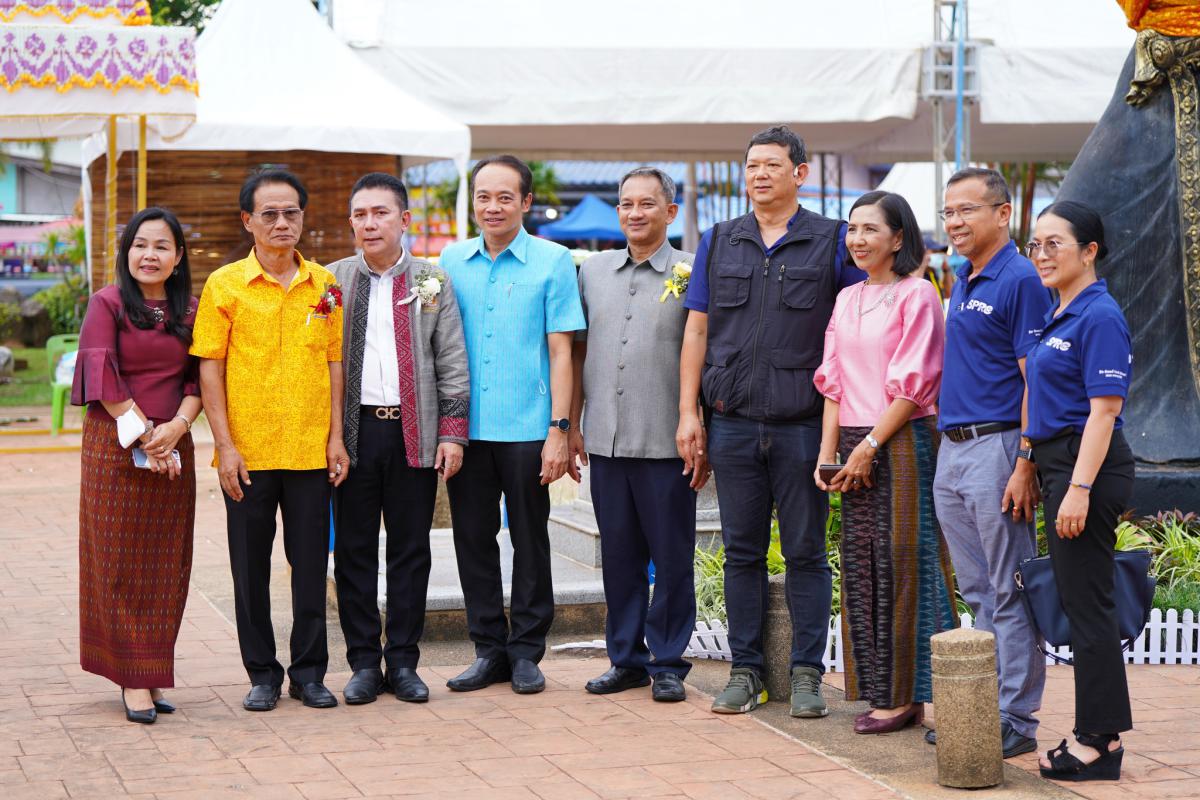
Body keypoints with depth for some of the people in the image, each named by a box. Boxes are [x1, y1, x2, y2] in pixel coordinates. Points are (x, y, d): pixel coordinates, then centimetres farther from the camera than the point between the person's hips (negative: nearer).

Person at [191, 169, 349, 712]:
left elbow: (334, 362, 9)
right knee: (250, 567, 6)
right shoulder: (225, 285, -1)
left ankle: (309, 671, 16)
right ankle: (262, 673, 16)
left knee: (312, 564, 6)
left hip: (311, 450, 2)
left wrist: (336, 437, 3)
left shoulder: (324, 285, 7)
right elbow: (209, 367, -2)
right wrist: (225, 445, -8)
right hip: (247, 454, -2)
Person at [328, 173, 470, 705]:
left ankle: (403, 662, 12)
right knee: (355, 551, 3)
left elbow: (452, 362, 6)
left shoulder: (432, 282, 7)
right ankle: (364, 664, 11)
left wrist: (452, 432, -1)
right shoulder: (333, 280, 6)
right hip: (354, 430, 0)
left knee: (411, 551, 4)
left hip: (415, 432, 0)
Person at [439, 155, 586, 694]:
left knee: (530, 540, 4)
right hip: (465, 427, 3)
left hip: (526, 428, -3)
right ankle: (489, 650, 17)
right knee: (473, 539, 7)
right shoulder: (452, 261, 9)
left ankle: (526, 652, 14)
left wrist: (558, 430, -8)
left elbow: (560, 351, -2)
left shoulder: (552, 262, 0)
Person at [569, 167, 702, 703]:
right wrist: (572, 426, 11)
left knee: (671, 558, 2)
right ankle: (626, 659, 20)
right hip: (606, 439, 4)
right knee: (618, 556, 10)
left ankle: (667, 663, 12)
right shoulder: (593, 271, 12)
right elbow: (578, 353, 16)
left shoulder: (691, 273, -1)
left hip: (667, 443, -4)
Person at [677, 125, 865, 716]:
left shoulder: (833, 242, 2)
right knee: (742, 551, 7)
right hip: (733, 423, 3)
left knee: (806, 551, 2)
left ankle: (807, 673, 9)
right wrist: (688, 413, 3)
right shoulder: (718, 243, 11)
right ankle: (745, 671, 14)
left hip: (803, 424, -3)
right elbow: (696, 331, 11)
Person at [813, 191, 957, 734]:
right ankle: (878, 692, 12)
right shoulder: (847, 300, 15)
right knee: (862, 568, 6)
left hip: (902, 443, -7)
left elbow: (911, 383, -11)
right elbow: (833, 382, 14)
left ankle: (910, 693, 1)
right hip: (857, 449, 7)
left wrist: (870, 446, -13)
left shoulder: (916, 294, -6)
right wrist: (828, 452, 4)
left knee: (905, 563, -5)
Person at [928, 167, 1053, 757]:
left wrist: (1025, 465, -20)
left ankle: (1016, 720, 1)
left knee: (1010, 594, -3)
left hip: (995, 445, -9)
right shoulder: (960, 284, 16)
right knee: (977, 593, 13)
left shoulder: (1020, 280, -11)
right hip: (950, 449, 9)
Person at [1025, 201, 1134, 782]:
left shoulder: (1099, 317, -13)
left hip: (1087, 469, -10)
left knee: (1087, 605, -6)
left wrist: (1079, 490, -23)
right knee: (1077, 603, 11)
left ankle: (1098, 744, 0)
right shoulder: (1059, 316, 16)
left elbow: (1103, 410, -18)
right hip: (1059, 466, 10)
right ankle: (1098, 735, 18)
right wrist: (1039, 474, 18)